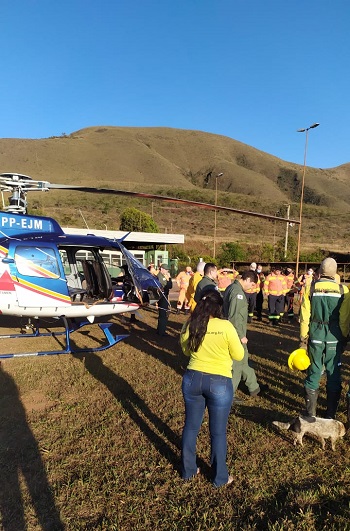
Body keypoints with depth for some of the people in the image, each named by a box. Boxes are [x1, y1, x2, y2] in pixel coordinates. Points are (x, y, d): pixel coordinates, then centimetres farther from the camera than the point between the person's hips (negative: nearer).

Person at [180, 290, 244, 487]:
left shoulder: (190, 326, -6)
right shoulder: (226, 326, -17)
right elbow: (238, 355, -6)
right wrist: (238, 342, 11)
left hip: (193, 379, 3)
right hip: (219, 383, -3)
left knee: (191, 427, 20)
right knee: (218, 432, 14)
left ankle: (188, 470, 37)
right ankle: (220, 477, 32)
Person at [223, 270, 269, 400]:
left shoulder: (232, 287, 9)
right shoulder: (237, 291, -22)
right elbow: (234, 317, -26)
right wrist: (241, 335, -18)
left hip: (234, 333, 10)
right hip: (236, 335, -10)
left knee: (243, 361, 21)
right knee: (236, 365, 4)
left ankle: (254, 388, 38)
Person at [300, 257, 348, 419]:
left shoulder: (311, 288, -8)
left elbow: (304, 316, -6)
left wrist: (303, 338, 3)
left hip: (315, 338, 0)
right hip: (334, 339, 0)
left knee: (314, 373, 10)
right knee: (334, 375, 13)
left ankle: (311, 413, 19)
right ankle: (331, 414, 24)